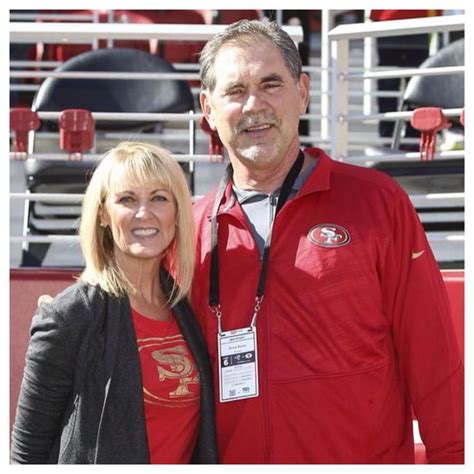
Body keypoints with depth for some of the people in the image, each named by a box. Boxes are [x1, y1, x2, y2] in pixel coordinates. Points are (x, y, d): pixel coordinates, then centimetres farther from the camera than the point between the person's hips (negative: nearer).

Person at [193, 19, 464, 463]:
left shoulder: (376, 202, -3)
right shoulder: (192, 229, 4)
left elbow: (432, 357, -4)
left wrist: (452, 457, -7)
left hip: (370, 458, -2)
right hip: (233, 460, 2)